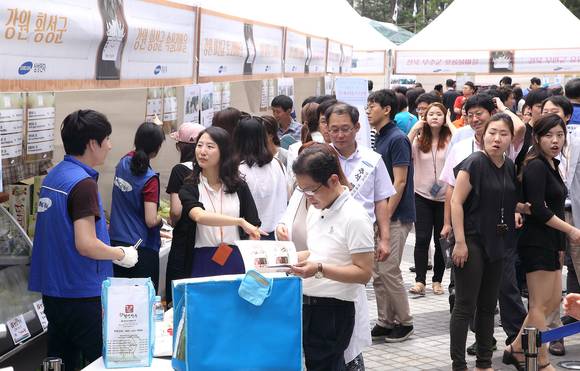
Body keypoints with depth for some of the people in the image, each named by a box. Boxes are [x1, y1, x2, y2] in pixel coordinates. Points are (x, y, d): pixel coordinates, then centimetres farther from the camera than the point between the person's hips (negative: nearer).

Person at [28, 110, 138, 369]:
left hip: (53, 290, 9)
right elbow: (86, 245, -24)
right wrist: (122, 255, -8)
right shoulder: (83, 183, -18)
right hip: (81, 294, -8)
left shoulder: (53, 177, 8)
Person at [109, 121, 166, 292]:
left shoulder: (124, 163, 1)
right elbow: (151, 221, -22)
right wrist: (161, 219, -1)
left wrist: (156, 128, 33)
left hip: (116, 242, 6)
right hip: (143, 249, -6)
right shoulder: (150, 179, -18)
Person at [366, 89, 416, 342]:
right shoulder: (380, 139, 13)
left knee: (389, 271, -6)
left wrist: (386, 216, -19)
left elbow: (399, 182, -17)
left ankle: (404, 322, 7)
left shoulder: (397, 139, -13)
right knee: (378, 272, 10)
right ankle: (385, 322, 17)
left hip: (395, 217, -9)